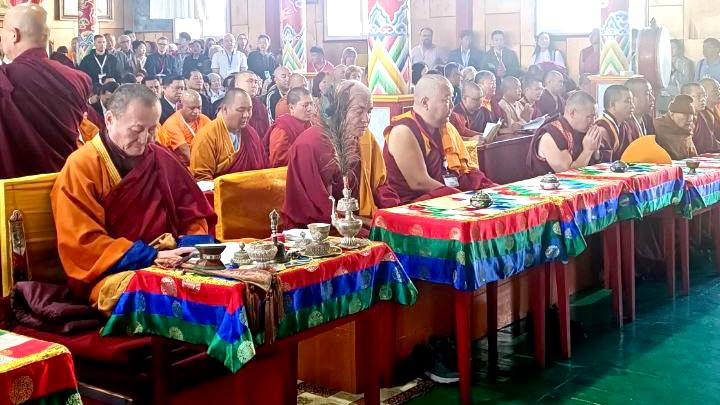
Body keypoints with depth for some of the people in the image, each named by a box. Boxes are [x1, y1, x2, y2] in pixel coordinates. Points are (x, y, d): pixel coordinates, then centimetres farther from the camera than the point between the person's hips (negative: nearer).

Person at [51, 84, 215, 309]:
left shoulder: (162, 159, 11)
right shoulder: (81, 167, -5)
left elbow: (193, 216, 16)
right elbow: (83, 244, -12)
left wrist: (192, 248, -8)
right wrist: (151, 256, -20)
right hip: (113, 273, -6)